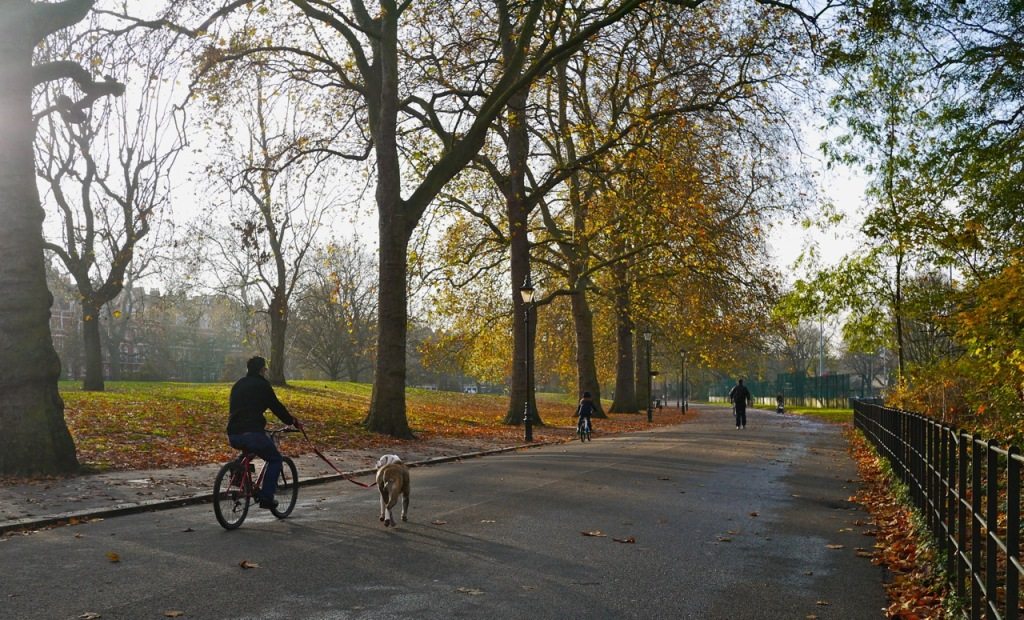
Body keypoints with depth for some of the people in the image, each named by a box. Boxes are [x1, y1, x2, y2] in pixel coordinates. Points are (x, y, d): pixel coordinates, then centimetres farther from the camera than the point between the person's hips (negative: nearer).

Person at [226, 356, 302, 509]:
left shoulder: (237, 385, 21)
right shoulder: (262, 385, -1)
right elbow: (277, 407, 2)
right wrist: (294, 422, 14)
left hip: (233, 435, 7)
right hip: (252, 433, -7)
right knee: (275, 459, 10)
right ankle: (266, 498, 1)